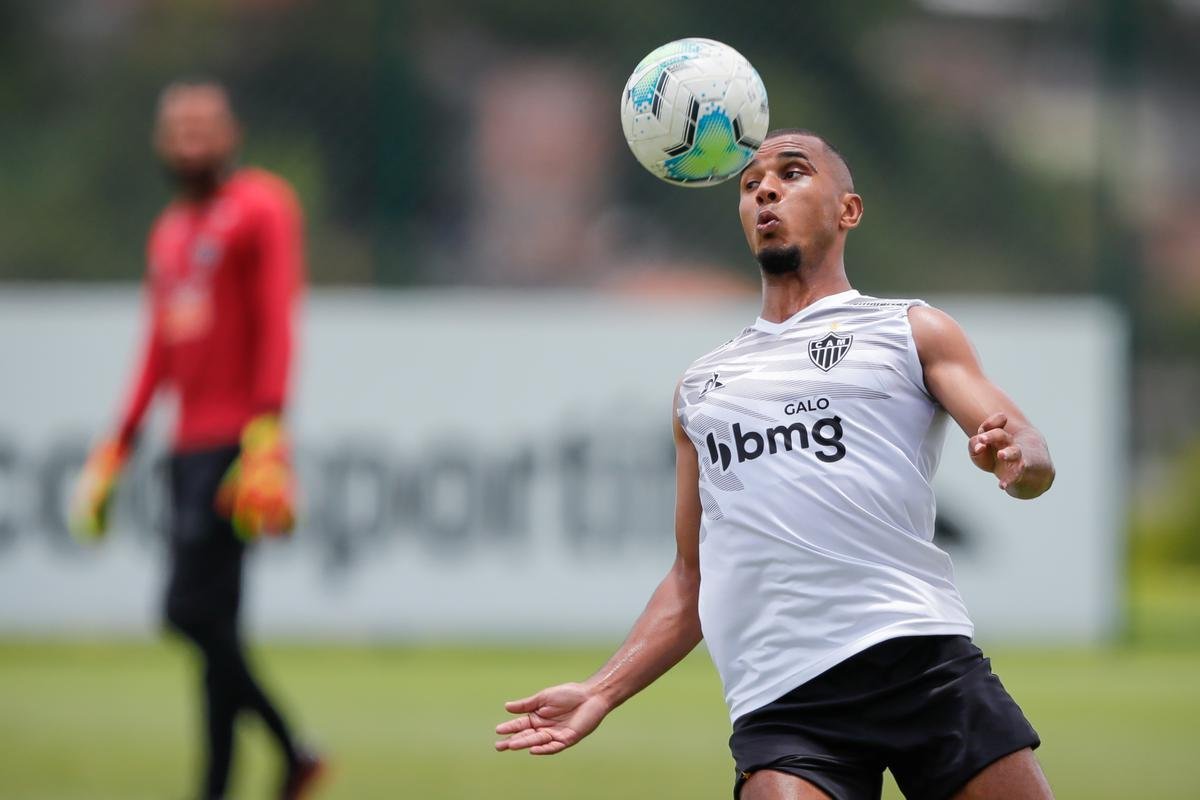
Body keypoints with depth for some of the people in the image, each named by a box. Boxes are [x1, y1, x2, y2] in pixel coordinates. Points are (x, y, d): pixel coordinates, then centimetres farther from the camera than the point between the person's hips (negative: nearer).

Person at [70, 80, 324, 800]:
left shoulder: (260, 208, -4)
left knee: (194, 608, -14)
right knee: (214, 620, 3)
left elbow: (276, 325, -12)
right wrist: (117, 451, 22)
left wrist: (267, 432, -21)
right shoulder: (170, 234, 20)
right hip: (190, 442, 8)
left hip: (235, 440, -8)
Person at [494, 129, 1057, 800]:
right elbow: (692, 577, 30)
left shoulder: (911, 331, 15)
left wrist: (1018, 458, -21)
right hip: (778, 705, 2)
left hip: (922, 663, -2)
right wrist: (603, 692, 18)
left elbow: (1035, 460, 2)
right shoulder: (702, 385, 26)